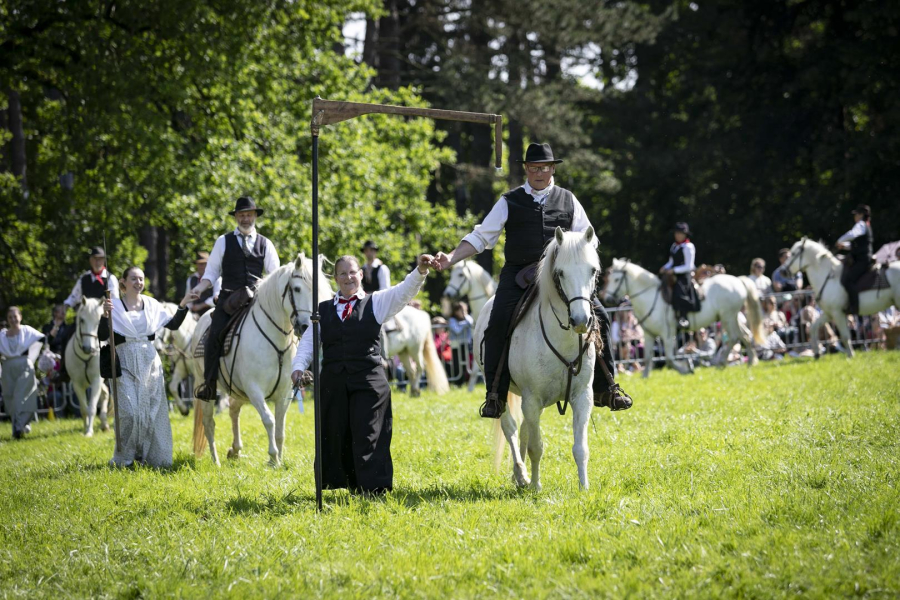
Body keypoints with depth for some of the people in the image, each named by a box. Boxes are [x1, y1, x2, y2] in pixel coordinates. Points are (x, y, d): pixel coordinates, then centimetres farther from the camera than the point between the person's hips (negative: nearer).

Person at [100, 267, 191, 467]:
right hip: (126, 363, -3)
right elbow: (102, 336, -9)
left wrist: (183, 305, 0)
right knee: (128, 411, -12)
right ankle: (124, 457, 2)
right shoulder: (115, 306, -1)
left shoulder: (152, 305, 9)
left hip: (150, 362, 4)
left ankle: (150, 455, 14)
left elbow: (173, 324, 12)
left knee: (153, 409, 3)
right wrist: (105, 315, -24)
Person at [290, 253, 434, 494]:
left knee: (368, 438, -8)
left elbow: (403, 291, -8)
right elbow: (308, 341, 8)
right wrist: (298, 367, -10)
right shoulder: (323, 310, 14)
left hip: (369, 383, -3)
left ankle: (373, 489, -8)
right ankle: (339, 484, 18)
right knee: (335, 438, 6)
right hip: (334, 384, 3)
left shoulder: (376, 303, 7)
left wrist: (420, 271, -28)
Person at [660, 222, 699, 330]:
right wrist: (665, 268, 1)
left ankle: (683, 318, -26)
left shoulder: (688, 247, -9)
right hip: (674, 276, 10)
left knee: (679, 292, -30)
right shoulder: (674, 246, 16)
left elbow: (688, 266, -14)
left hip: (684, 276, -10)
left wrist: (673, 270, -19)